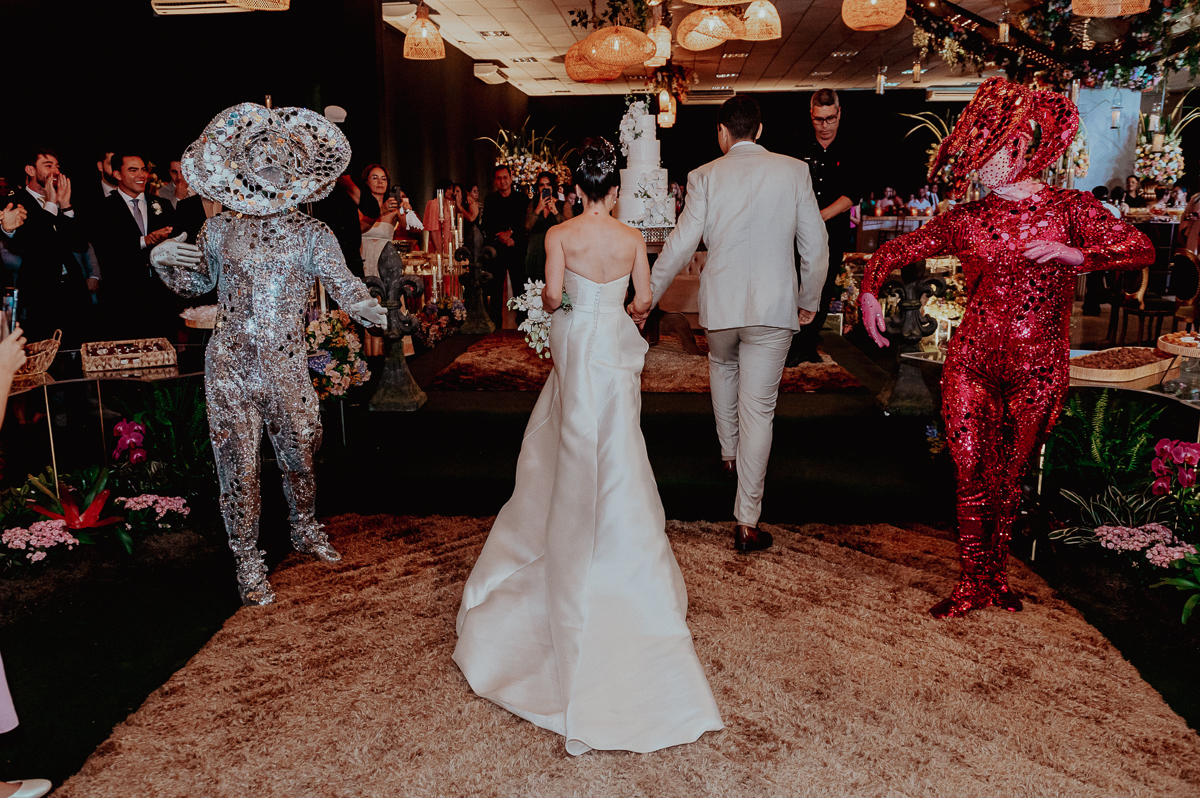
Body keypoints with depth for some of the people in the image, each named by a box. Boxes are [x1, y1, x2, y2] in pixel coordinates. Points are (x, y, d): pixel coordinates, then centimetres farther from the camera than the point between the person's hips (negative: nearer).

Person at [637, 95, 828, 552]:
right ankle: (747, 522, 5)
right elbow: (815, 245, 2)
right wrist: (810, 300, 16)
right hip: (774, 307, -1)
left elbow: (680, 246, -3)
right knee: (758, 408, 2)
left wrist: (646, 299, 8)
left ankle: (729, 455, 43)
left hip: (721, 304, 1)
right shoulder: (794, 171, 1)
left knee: (722, 365, 33)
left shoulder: (705, 177, -2)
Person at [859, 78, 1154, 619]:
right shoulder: (966, 221, 5)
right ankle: (973, 584, 14)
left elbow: (1141, 250, -9)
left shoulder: (1071, 208, 1)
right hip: (972, 364, 1)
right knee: (973, 476, 0)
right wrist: (870, 291, -5)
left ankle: (995, 575, 30)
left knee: (1010, 479, 10)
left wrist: (1076, 254, -24)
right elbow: (894, 250, 11)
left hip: (1038, 372, 0)